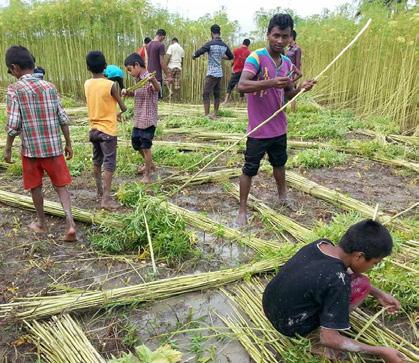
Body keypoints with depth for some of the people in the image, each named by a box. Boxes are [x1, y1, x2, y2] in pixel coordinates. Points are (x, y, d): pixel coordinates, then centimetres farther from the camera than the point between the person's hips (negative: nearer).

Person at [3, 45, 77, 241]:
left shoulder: (15, 89, -9)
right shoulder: (50, 87, 2)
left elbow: (13, 124, -12)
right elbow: (63, 118, 3)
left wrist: (7, 148, 0)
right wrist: (68, 143, 11)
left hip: (31, 148, -2)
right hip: (53, 146, 3)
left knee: (35, 186, 15)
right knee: (61, 185, 9)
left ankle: (41, 223, 30)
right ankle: (70, 223, -5)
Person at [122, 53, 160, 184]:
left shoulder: (148, 79, -19)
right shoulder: (138, 80, 8)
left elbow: (158, 88, -40)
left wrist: (153, 81, -63)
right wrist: (127, 93, 3)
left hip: (148, 120, -10)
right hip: (138, 120, 10)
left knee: (145, 147, -1)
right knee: (136, 144, 21)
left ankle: (147, 175, 13)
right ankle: (149, 165, 41)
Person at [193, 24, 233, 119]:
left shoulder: (210, 44, -11)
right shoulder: (224, 45, 8)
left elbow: (198, 52, -14)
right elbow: (231, 57, 22)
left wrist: (194, 56, 7)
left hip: (212, 73, -7)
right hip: (220, 73, 7)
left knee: (206, 95, -4)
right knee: (217, 95, 11)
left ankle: (206, 115, -8)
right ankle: (215, 115, 16)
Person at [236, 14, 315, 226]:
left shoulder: (287, 63, 5)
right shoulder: (256, 57, -16)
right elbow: (241, 85, -30)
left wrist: (301, 89, -6)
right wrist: (271, 82, -42)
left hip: (279, 128, 7)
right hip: (258, 129, -6)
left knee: (279, 163, 24)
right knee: (249, 169, 3)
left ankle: (282, 196, 46)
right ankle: (243, 209, 18)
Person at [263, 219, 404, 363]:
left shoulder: (321, 244, -9)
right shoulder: (337, 281, -30)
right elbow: (329, 339, -25)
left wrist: (379, 294, 14)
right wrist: (380, 351, -16)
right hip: (290, 326, -7)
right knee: (362, 284, -8)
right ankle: (316, 333, -2)